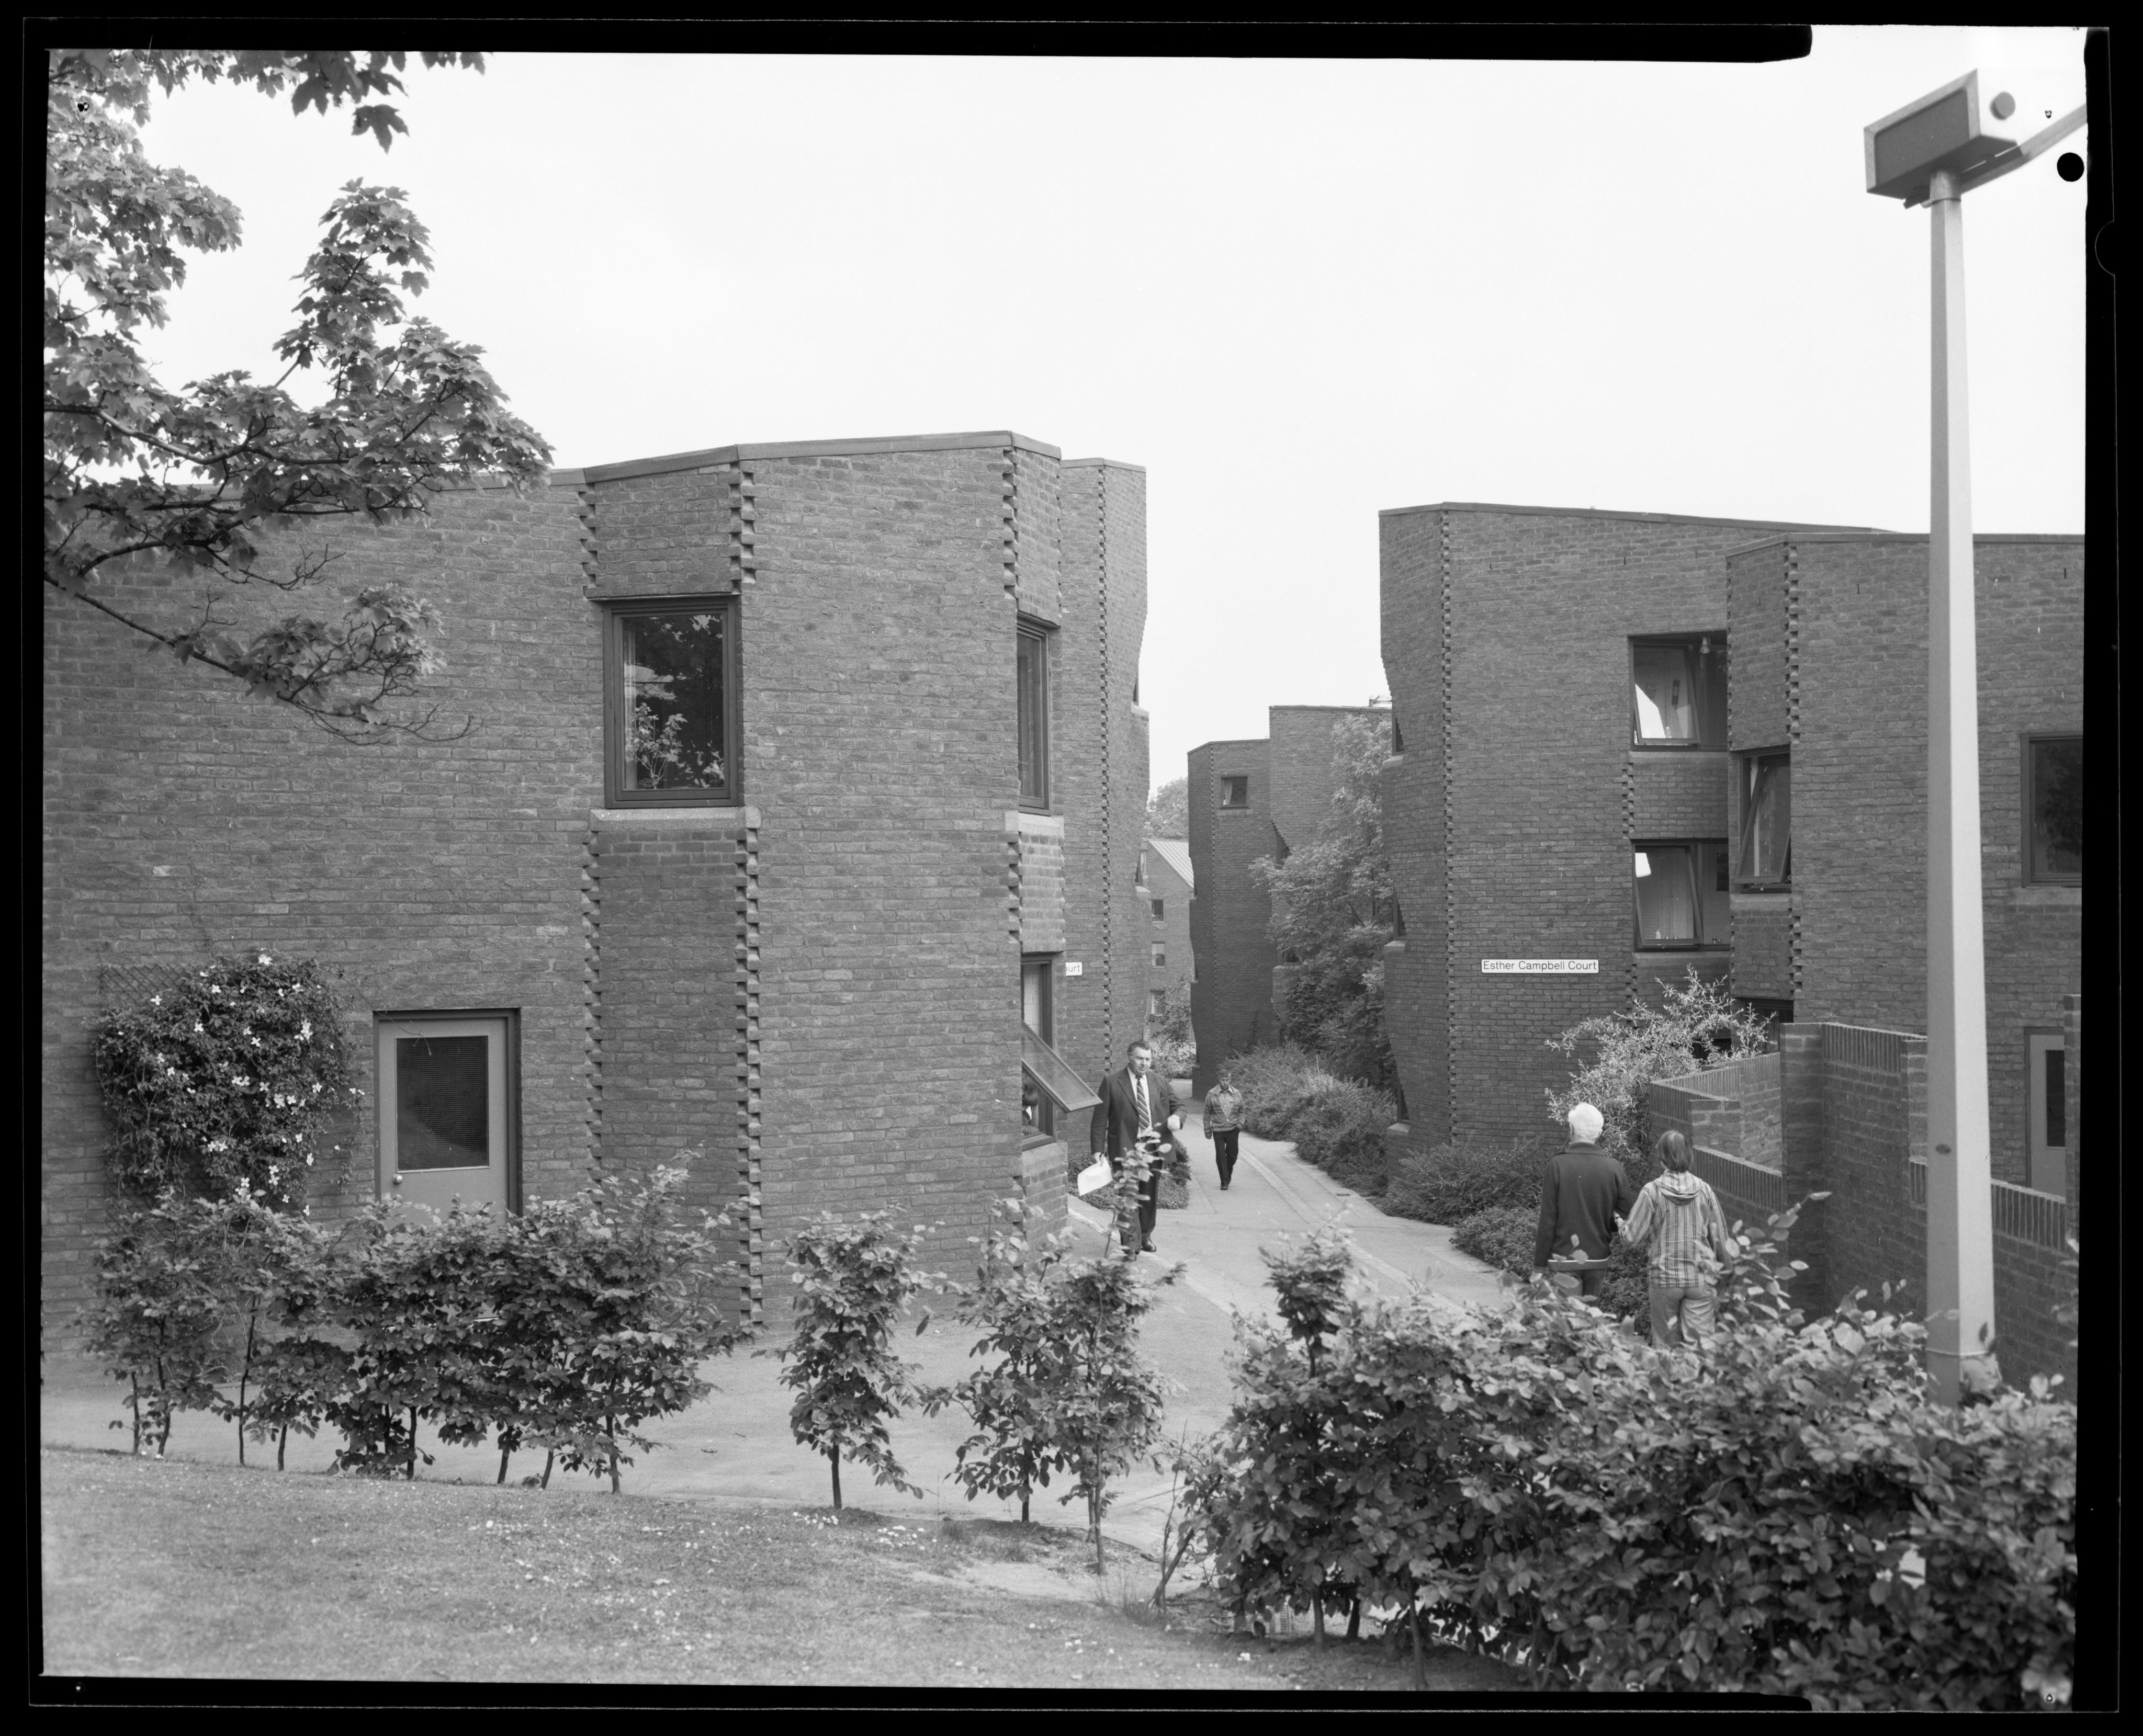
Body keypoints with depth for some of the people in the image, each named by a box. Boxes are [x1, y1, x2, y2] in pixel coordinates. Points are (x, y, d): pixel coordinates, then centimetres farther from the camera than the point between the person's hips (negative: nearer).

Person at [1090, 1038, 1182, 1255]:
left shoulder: (1158, 1084, 11)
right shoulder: (1111, 1082, -1)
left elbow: (1177, 1107, 21)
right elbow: (1100, 1118, -3)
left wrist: (1176, 1118, -5)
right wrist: (1097, 1149, -9)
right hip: (1125, 1147, -4)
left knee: (1150, 1197, 11)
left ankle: (1146, 1237, 27)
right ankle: (1130, 1242, -2)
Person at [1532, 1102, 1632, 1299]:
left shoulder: (1557, 1166, -10)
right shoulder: (1614, 1168, -3)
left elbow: (1548, 1220, -9)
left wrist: (1539, 1265, -3)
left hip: (1565, 1255, -3)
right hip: (1599, 1259, 3)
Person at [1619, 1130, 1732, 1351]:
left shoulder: (1652, 1191, -9)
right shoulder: (1704, 1190, -1)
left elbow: (1632, 1238, -6)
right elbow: (1720, 1237, 6)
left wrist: (1621, 1223, 15)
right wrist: (1720, 1266, 21)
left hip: (1664, 1277, -1)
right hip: (1701, 1277, 1)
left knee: (1666, 1343, 10)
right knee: (1700, 1343, 0)